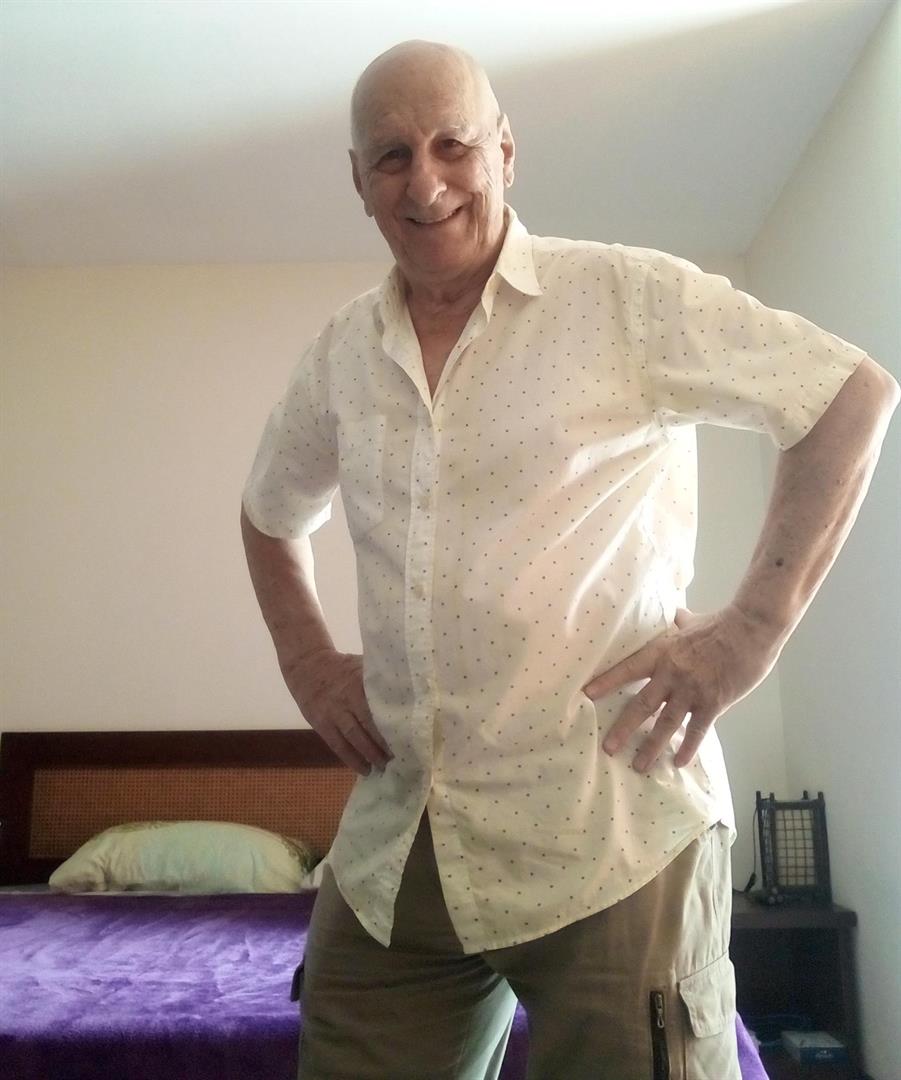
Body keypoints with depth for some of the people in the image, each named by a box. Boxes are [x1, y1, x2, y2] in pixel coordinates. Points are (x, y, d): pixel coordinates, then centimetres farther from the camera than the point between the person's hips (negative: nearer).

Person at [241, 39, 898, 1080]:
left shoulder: (627, 295, -4)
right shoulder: (339, 358, 10)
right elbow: (269, 516, 26)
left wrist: (753, 626, -9)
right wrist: (306, 660, 11)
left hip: (610, 844, -4)